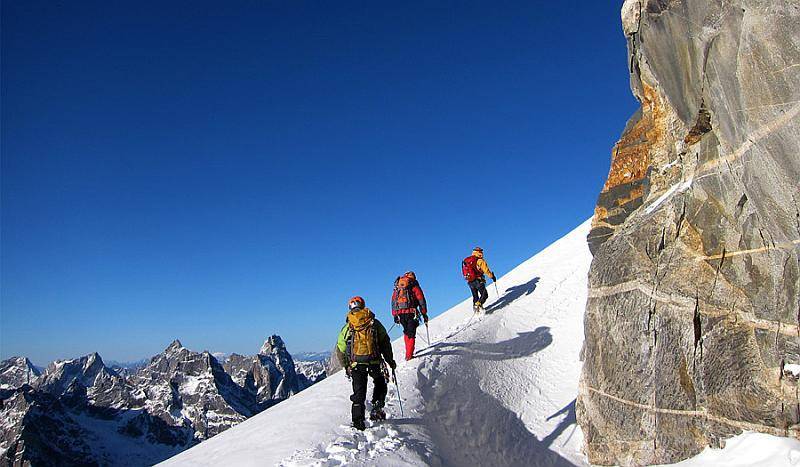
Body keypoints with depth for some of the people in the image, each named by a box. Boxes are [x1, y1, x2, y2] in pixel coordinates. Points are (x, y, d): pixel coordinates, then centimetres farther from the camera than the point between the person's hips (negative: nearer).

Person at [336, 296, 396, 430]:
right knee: (380, 384, 22)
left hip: (356, 364, 1)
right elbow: (385, 343, 4)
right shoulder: (374, 323, 5)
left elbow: (340, 349, 11)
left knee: (359, 393, 8)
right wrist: (390, 360, 13)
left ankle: (358, 420, 1)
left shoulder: (347, 327, 9)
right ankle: (377, 410, 10)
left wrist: (346, 366, 22)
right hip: (374, 362, -1)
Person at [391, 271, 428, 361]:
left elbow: (393, 301, 16)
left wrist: (395, 315, 18)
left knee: (406, 332, 22)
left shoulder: (397, 286, 18)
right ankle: (409, 355, -5)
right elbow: (421, 300, 3)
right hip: (411, 313, -4)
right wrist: (424, 314, 8)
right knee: (411, 334, 1)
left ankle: (408, 350, 18)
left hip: (400, 313, 4)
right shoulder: (414, 286, 6)